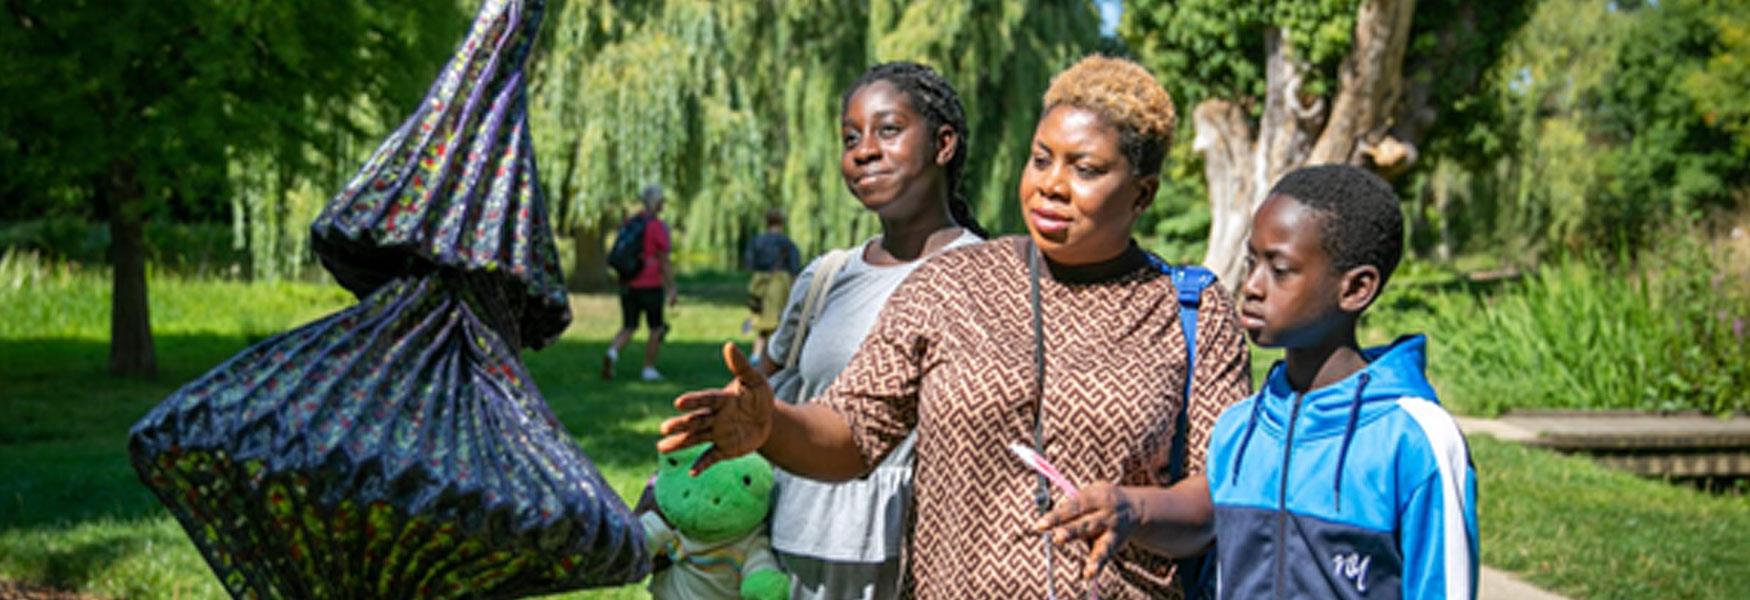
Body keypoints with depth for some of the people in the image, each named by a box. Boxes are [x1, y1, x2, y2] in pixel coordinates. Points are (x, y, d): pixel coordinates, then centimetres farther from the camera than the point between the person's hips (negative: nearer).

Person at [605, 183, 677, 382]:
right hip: (650, 286, -6)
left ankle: (612, 352, -16)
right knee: (656, 328, 11)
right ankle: (649, 369, 15)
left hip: (628, 284, 6)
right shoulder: (658, 226, -12)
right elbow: (664, 261, -11)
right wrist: (671, 289, -6)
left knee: (629, 327, 11)